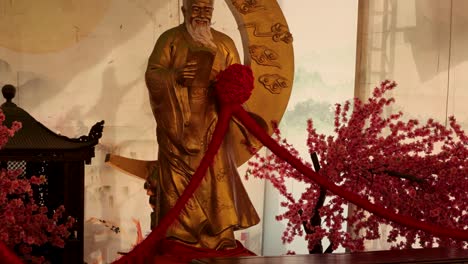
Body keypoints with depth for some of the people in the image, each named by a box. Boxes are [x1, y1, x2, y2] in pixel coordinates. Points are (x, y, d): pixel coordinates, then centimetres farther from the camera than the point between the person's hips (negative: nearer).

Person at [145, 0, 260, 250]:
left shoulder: (224, 42, 14)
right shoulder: (169, 39, 7)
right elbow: (152, 75, 0)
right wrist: (175, 76, -20)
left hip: (212, 125, 2)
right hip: (179, 127, -2)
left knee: (217, 177, -2)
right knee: (180, 180, -3)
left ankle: (220, 235, 4)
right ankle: (180, 235, 3)